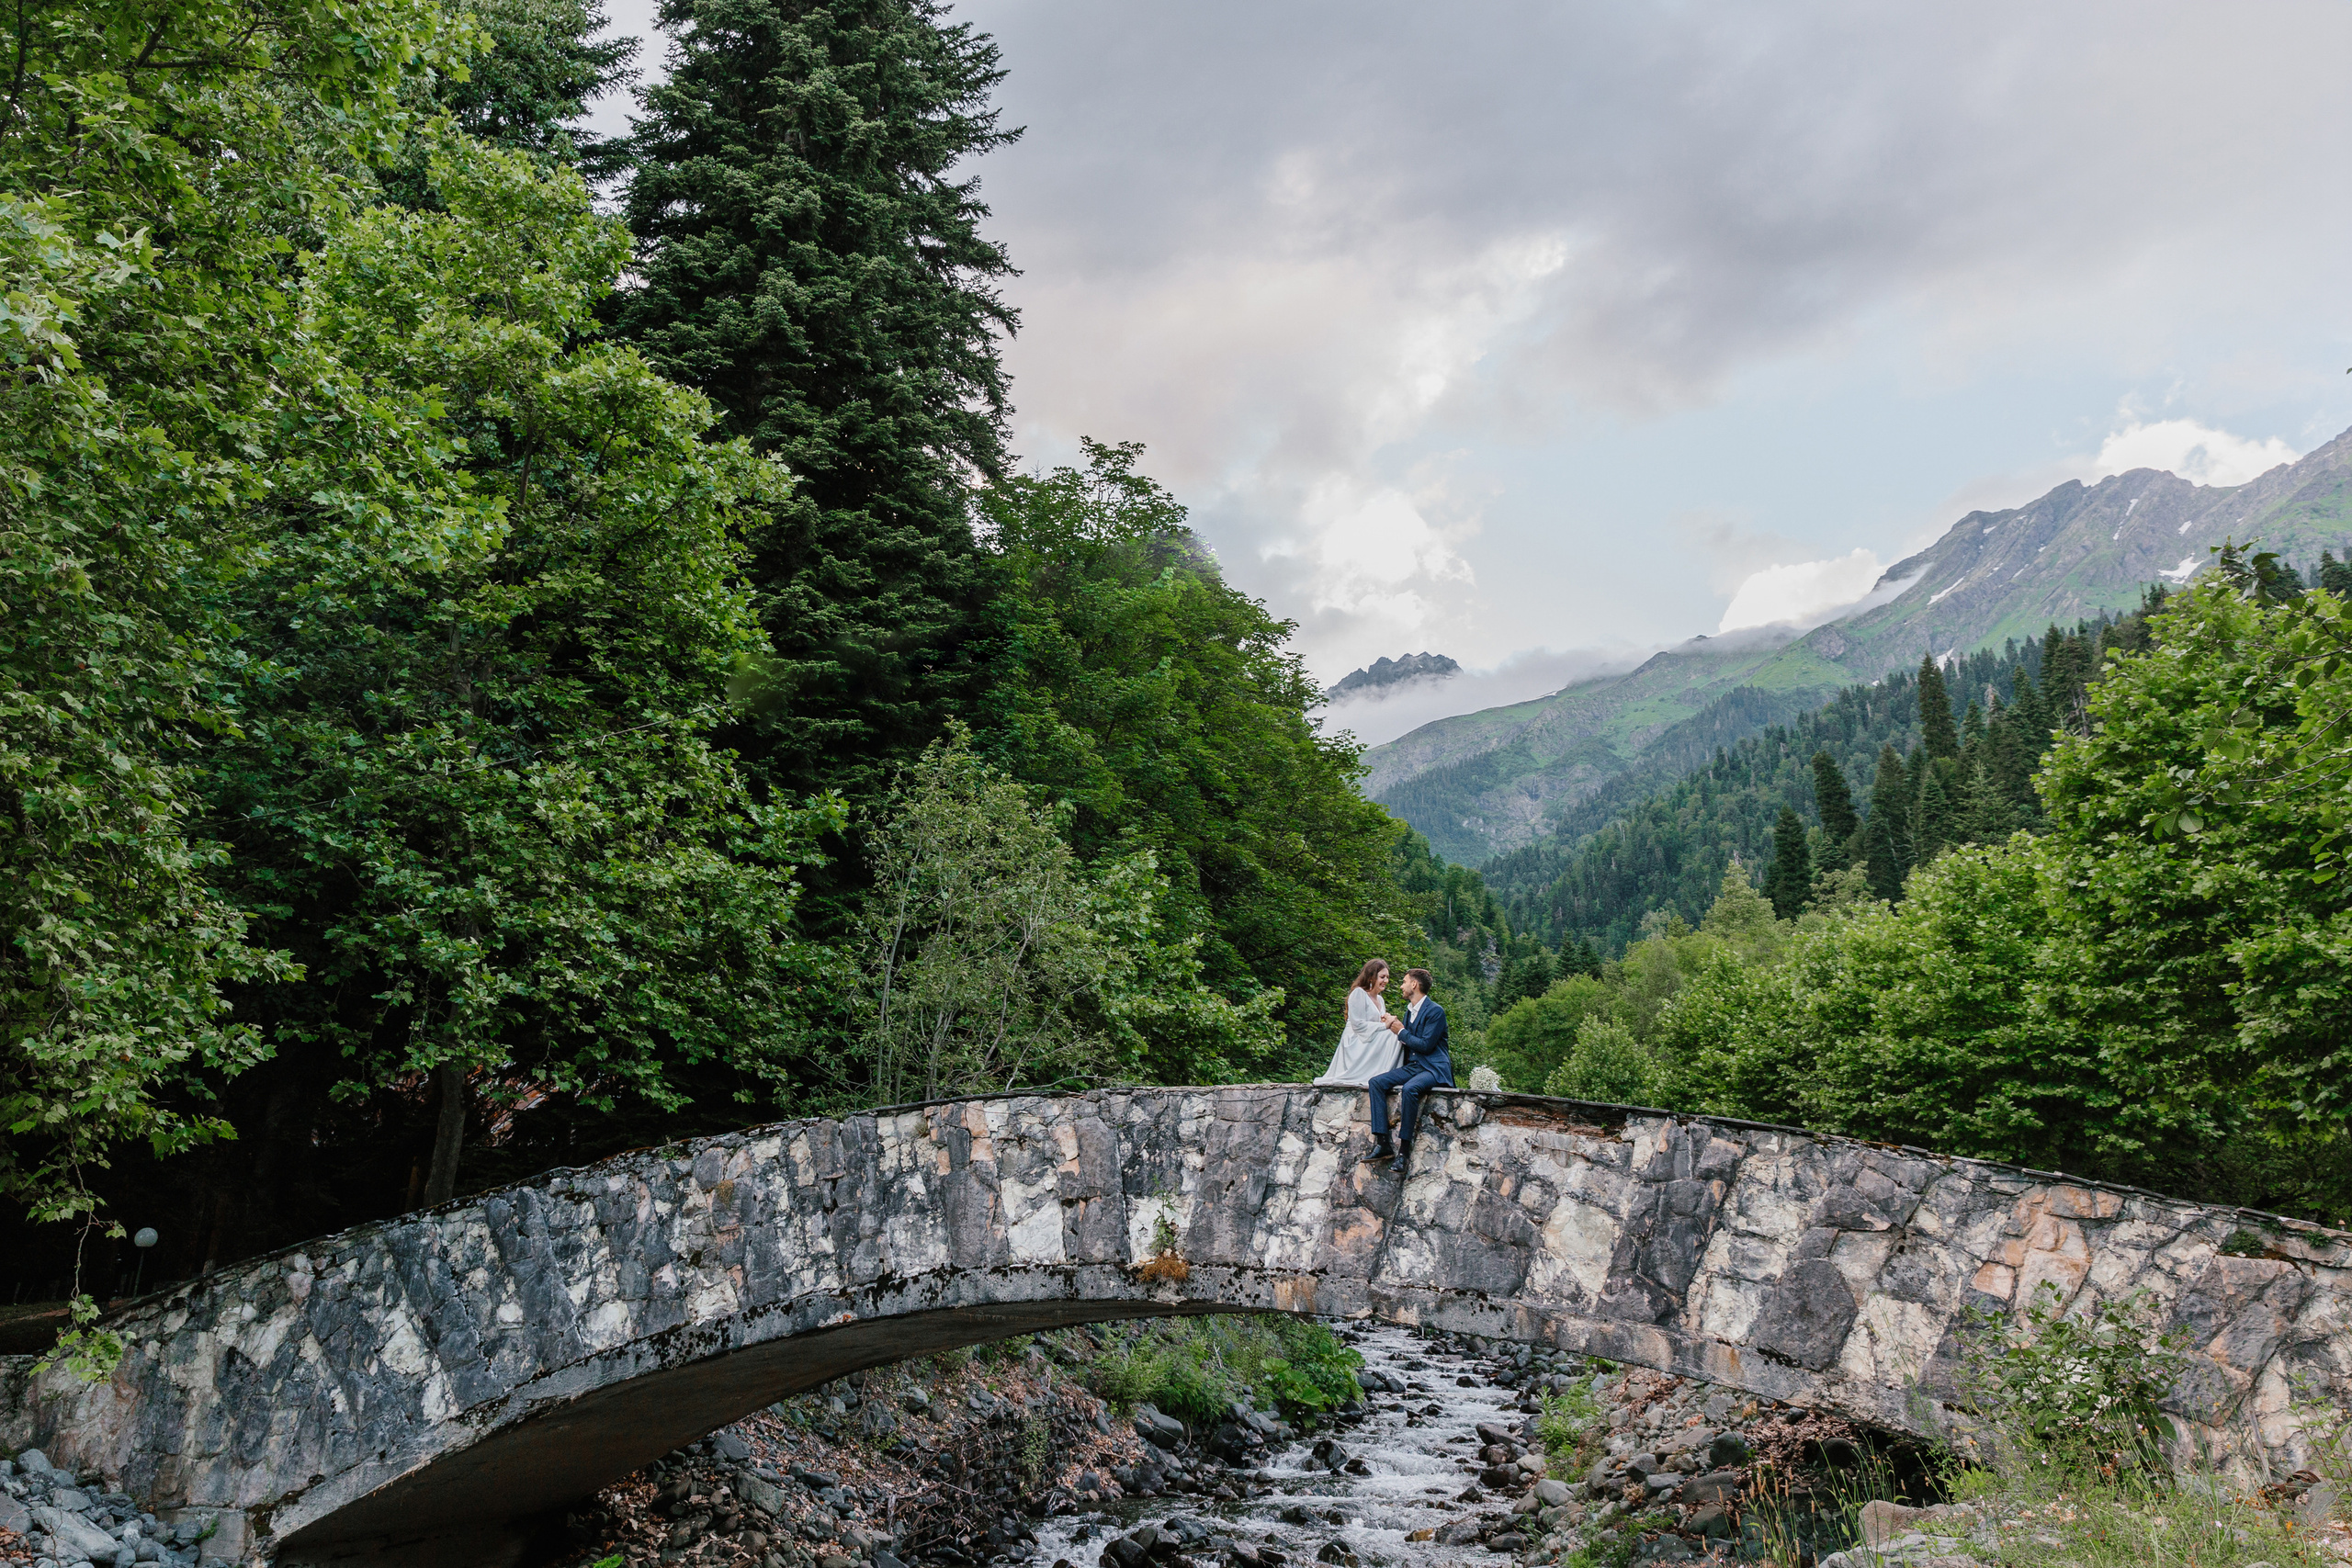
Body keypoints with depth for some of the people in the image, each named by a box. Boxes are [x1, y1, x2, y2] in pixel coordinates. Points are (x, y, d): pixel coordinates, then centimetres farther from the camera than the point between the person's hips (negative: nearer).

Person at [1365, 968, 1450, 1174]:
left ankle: (1404, 1150, -29)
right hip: (1411, 1067, 9)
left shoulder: (1435, 1011, -10)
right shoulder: (1409, 1010, 17)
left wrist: (1401, 1032, -7)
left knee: (1409, 1089, -37)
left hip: (1433, 1068, -9)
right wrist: (1394, 1028, 3)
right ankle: (1381, 1143, -20)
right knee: (1376, 1082, -13)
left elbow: (1426, 1045, -17)